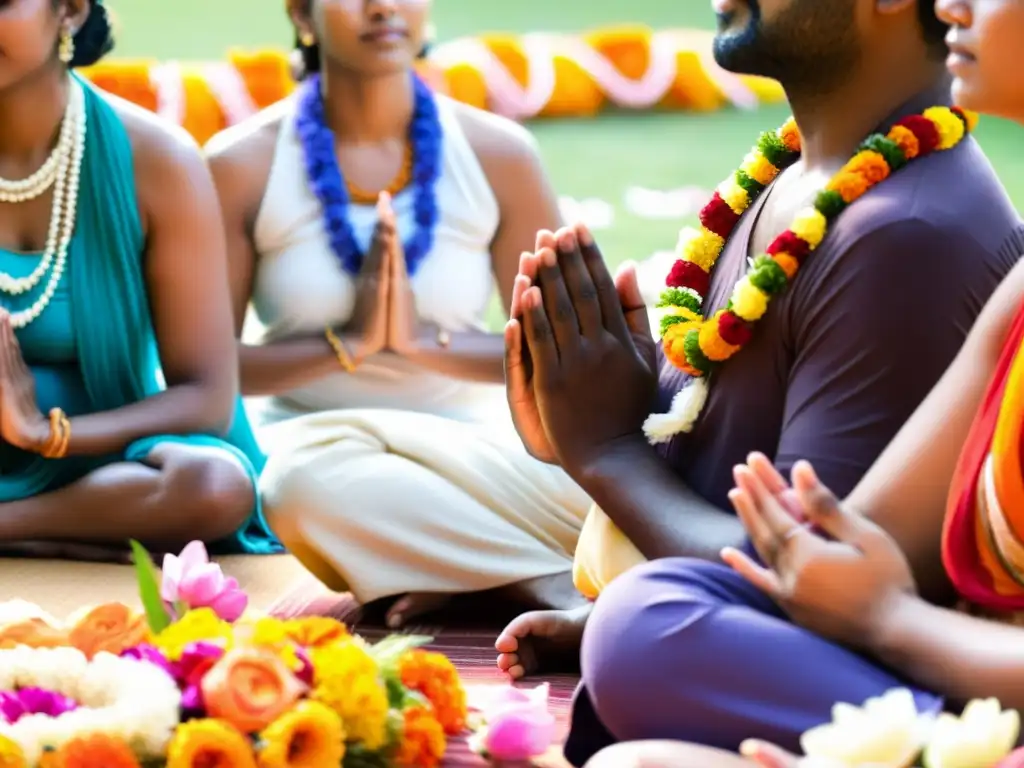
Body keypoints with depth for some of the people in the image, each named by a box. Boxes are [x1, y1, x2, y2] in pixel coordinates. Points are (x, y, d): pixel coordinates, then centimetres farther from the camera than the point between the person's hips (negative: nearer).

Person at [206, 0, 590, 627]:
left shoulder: (498, 154, -1)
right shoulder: (242, 166, -5)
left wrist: (426, 340, -17)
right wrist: (346, 343, -19)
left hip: (467, 444, 0)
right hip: (307, 444, 0)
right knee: (312, 478, -38)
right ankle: (554, 583, -27)